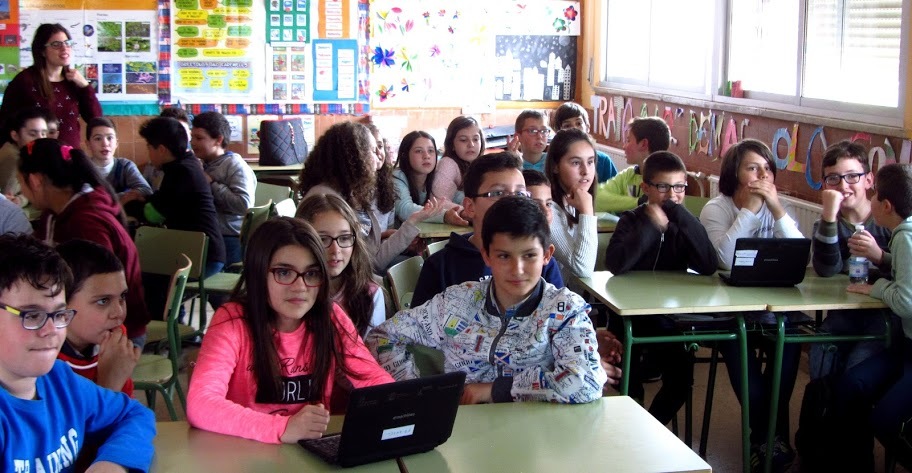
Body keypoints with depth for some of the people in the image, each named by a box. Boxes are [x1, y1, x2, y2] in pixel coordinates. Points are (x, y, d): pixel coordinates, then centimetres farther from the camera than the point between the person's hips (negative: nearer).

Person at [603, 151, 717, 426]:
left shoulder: (683, 225, 5)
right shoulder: (632, 220, -4)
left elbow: (708, 267, -15)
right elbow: (615, 264, -24)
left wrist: (681, 217, -17)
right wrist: (652, 225, -23)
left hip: (668, 318, 3)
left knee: (681, 375, -12)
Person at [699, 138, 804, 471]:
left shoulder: (776, 210, 8)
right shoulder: (716, 209, -2)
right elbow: (726, 259, -22)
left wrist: (777, 208, -17)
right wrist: (750, 208, -20)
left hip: (772, 307, 3)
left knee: (788, 338, -28)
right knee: (738, 346, -31)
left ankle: (768, 434, -12)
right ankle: (771, 434, -12)